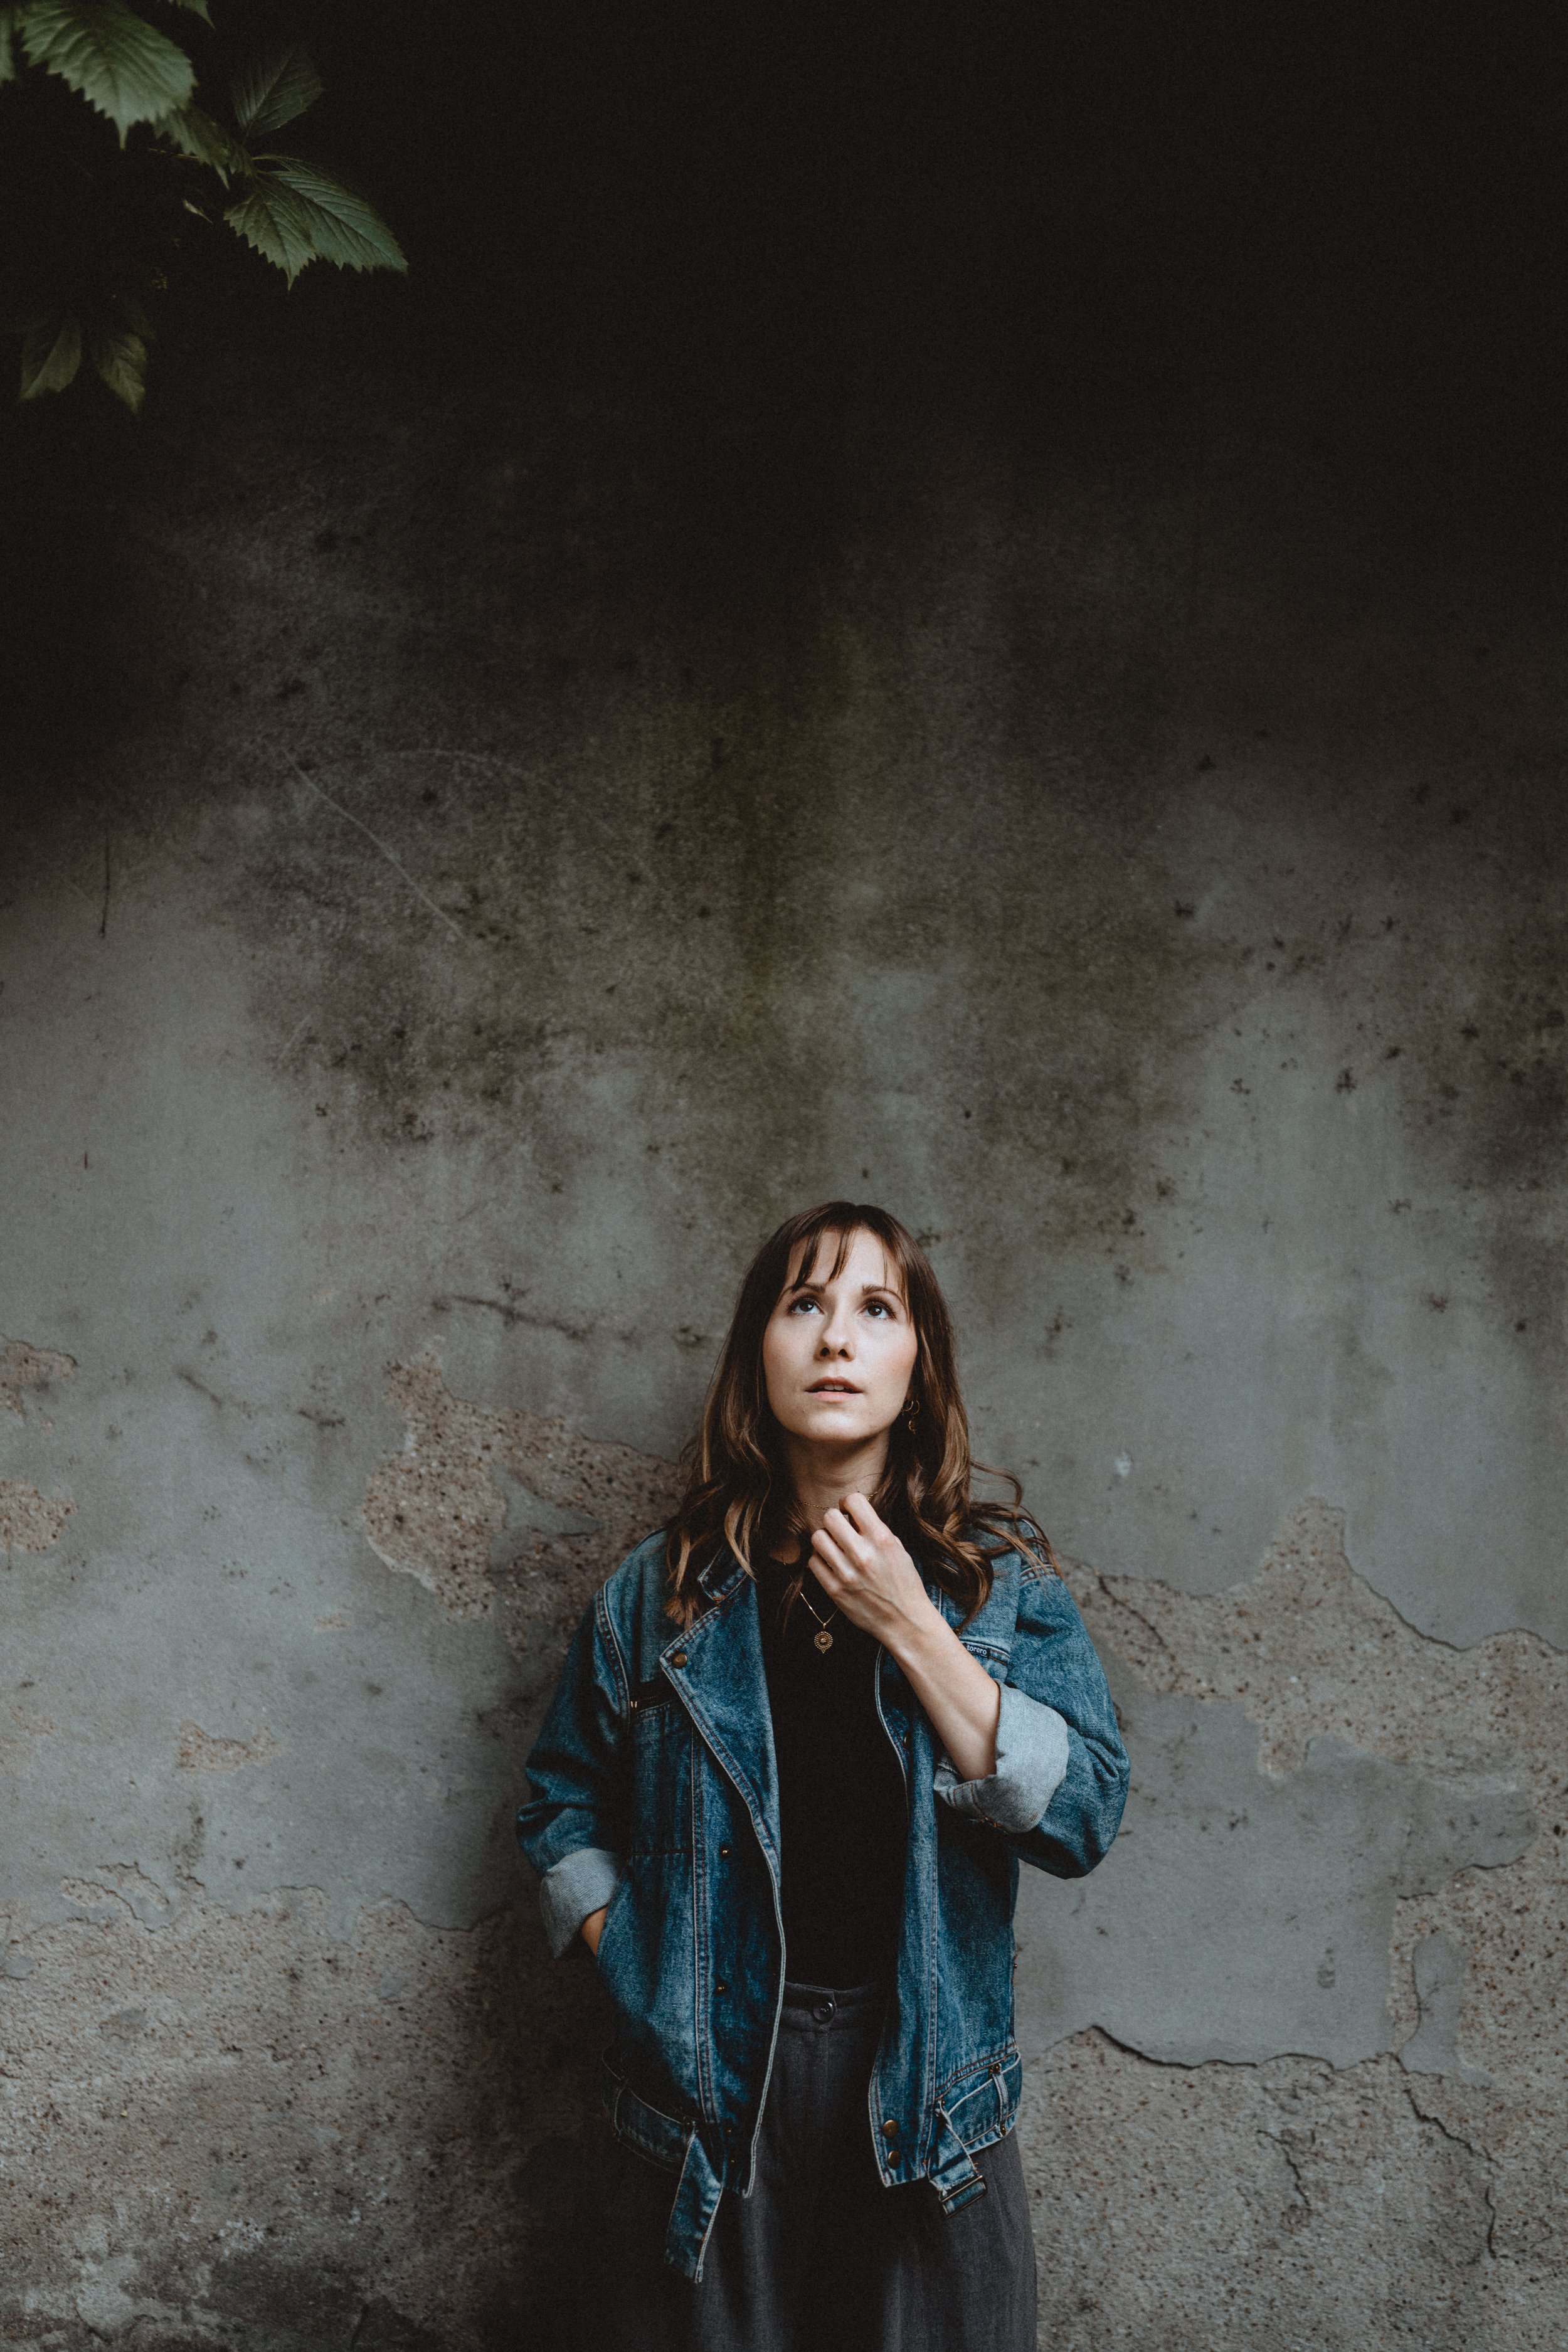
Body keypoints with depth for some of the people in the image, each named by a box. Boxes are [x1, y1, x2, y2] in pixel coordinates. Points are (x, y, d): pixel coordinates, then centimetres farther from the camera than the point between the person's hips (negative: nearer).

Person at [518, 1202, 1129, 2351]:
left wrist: (913, 1630, -16)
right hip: (707, 2081, 0)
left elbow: (1085, 1816, -12)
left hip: (925, 2084, 0)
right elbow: (564, 1797, 14)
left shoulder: (1004, 1580, 0)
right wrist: (630, 1952, -1)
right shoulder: (664, 1591, 2)